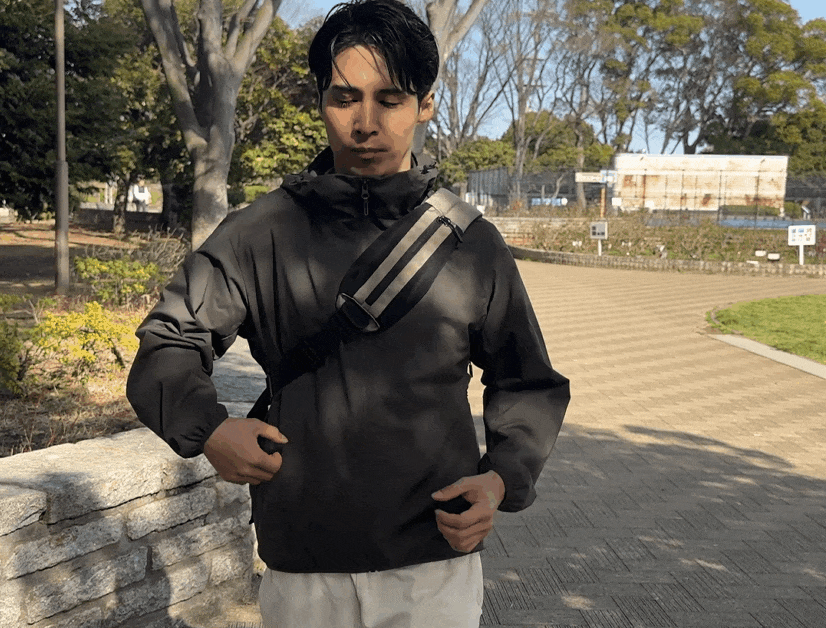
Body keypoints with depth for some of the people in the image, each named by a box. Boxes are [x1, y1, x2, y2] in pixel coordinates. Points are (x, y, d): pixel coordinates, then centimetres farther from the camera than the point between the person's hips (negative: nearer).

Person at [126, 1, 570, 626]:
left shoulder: (472, 244, 1)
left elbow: (530, 386, 10)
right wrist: (207, 427, -12)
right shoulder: (260, 234, -1)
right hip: (301, 570, 0)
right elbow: (167, 345, 7)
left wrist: (502, 479, -7)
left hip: (438, 565, 0)